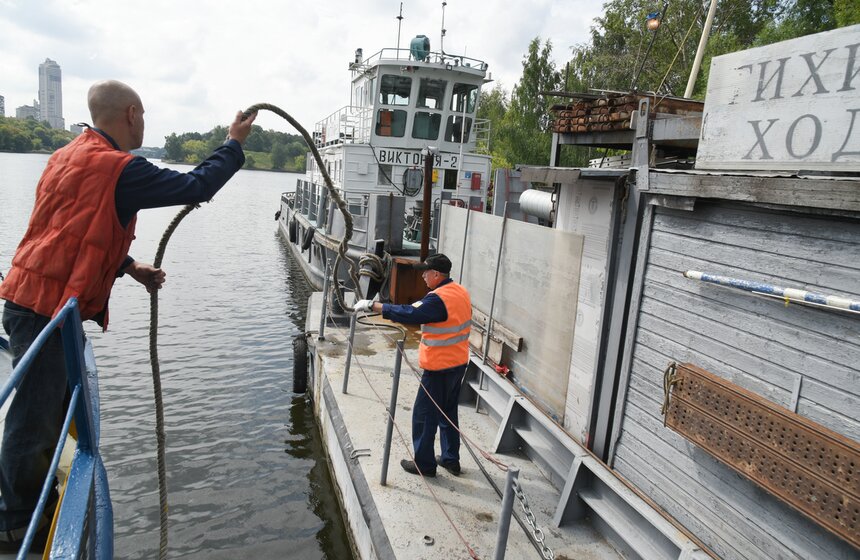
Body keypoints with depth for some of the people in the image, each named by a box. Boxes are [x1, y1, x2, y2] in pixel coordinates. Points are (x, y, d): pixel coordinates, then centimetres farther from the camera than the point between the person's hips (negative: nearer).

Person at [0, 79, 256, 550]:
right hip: (45, 307, -10)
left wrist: (132, 268, 17)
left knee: (53, 410, 20)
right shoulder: (119, 168, -17)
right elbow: (197, 187, -12)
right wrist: (234, 143, 1)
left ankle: (43, 507, 36)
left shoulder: (69, 155, 14)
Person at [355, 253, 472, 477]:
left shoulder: (439, 299, -24)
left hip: (439, 368, -9)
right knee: (448, 414, 21)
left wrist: (373, 305, -26)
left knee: (424, 415, 5)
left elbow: (409, 314, -30)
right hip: (459, 363, 9)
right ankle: (451, 459, 31)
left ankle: (424, 464, 16)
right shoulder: (461, 292, 5)